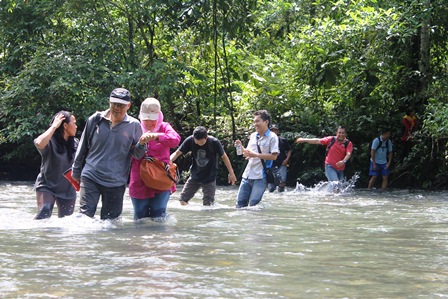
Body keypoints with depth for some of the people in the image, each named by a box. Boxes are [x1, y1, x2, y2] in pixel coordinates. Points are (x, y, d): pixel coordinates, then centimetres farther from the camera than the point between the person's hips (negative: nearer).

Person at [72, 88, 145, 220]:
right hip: (90, 178, 0)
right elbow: (83, 147, 12)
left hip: (116, 183, 0)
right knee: (85, 215, -9)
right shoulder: (95, 120, 2)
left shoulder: (134, 126, 0)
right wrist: (76, 172, 16)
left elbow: (137, 155, 2)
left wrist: (142, 144, -20)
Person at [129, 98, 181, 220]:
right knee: (140, 219, 7)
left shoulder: (164, 127, 3)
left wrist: (156, 136, -35)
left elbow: (175, 139, -20)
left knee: (158, 218, -7)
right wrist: (140, 143, -20)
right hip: (139, 183, 2)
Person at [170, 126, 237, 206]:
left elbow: (223, 156, -6)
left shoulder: (214, 142, -20)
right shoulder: (190, 140, -17)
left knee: (208, 204, -5)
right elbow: (178, 152, -13)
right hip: (194, 176, 3)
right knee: (183, 200, -2)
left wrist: (231, 173, 0)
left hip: (209, 178, -3)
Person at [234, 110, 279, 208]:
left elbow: (274, 156, -13)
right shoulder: (253, 136, 15)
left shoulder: (272, 137, -4)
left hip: (260, 176, -7)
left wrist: (255, 155, -18)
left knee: (253, 205, -8)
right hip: (247, 174, 7)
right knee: (240, 203, 4)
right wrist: (241, 147, 2)